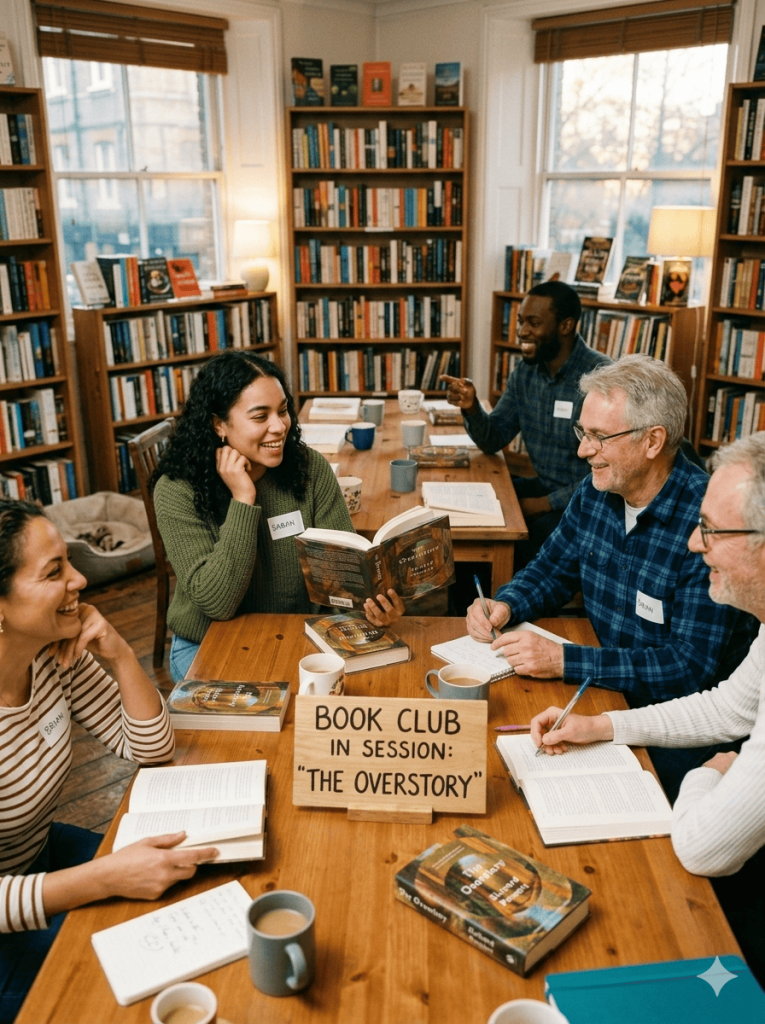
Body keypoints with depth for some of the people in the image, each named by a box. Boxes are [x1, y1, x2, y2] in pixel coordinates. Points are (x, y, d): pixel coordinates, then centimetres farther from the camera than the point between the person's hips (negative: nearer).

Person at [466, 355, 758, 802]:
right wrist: (505, 606, -7)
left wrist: (565, 660, -28)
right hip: (607, 688, 7)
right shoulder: (597, 491, 0)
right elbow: (552, 571, 15)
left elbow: (692, 667, -25)